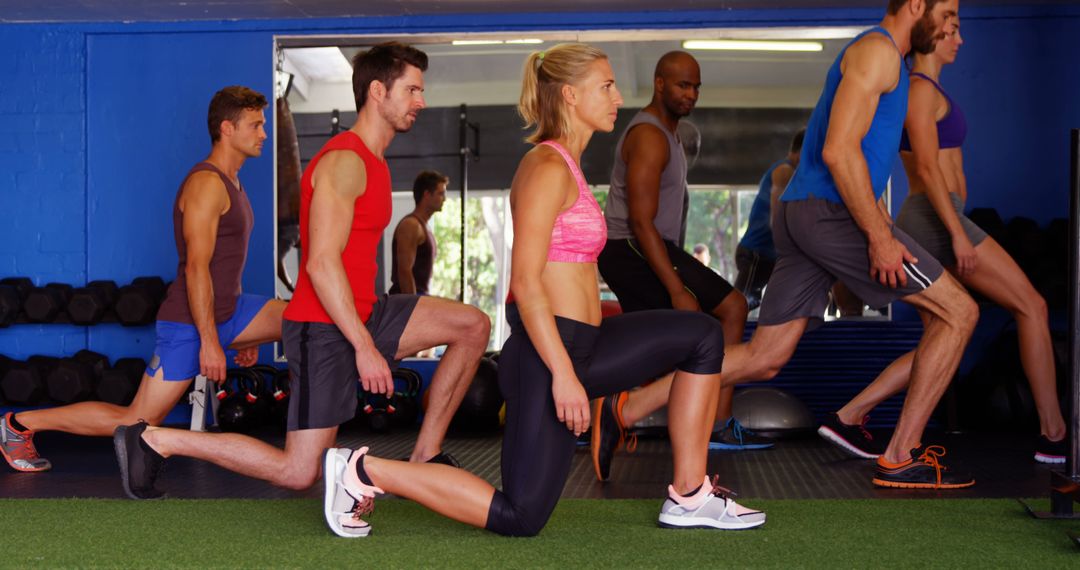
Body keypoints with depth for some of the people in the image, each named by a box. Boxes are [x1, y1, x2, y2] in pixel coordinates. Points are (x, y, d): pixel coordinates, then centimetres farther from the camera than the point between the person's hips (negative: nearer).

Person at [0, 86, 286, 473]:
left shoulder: (232, 182, 14)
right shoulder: (206, 183, -16)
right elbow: (196, 267, -23)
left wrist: (244, 331, 23)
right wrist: (209, 341, -26)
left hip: (228, 311, 9)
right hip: (188, 322, -9)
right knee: (134, 422, -5)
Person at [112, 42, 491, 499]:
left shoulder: (372, 162, 15)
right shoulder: (344, 161, -16)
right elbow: (322, 263, -24)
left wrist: (392, 335, 24)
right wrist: (365, 347, -25)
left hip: (362, 314, 9)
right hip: (324, 328, -9)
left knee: (474, 327, 1)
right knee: (299, 473, -7)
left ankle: (425, 456, 7)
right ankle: (154, 440, 4)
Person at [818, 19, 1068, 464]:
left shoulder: (931, 92, 22)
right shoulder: (920, 89, -9)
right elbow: (927, 167, -18)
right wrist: (959, 233, -22)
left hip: (930, 226, 10)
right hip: (936, 221, -10)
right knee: (1032, 307, -3)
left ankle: (848, 417, 5)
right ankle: (1053, 434, 0)